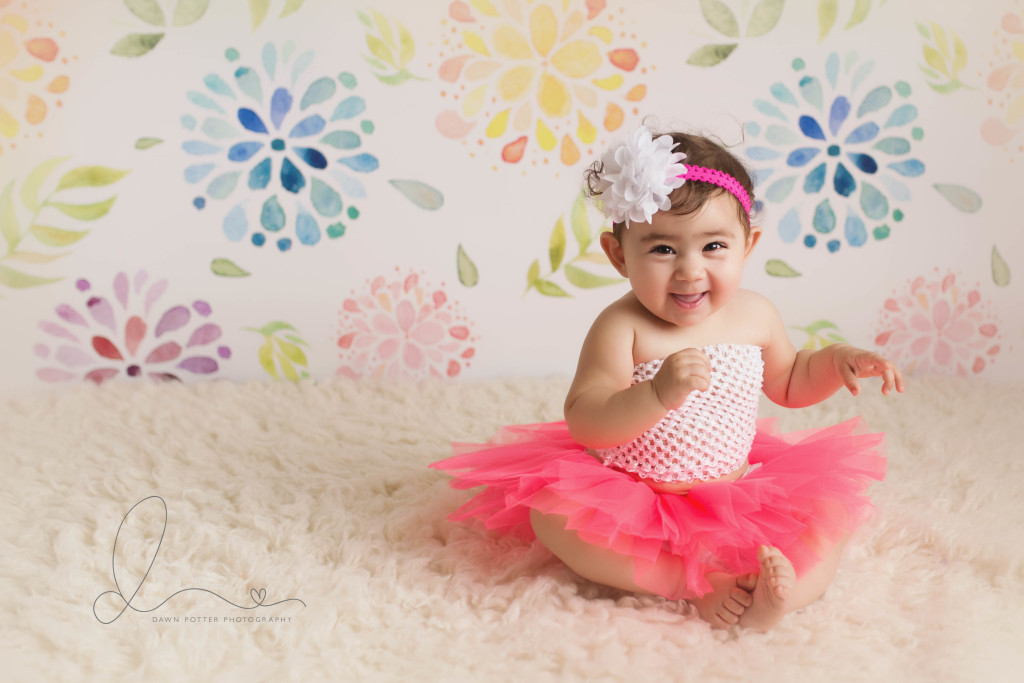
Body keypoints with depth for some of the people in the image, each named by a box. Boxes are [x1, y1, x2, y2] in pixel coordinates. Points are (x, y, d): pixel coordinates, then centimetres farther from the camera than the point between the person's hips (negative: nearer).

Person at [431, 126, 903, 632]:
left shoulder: (755, 315, 0)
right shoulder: (622, 328, -17)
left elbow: (789, 384, 20)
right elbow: (583, 423, -26)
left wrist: (836, 360, 1)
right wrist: (658, 394, -42)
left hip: (736, 501, 4)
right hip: (629, 503, -3)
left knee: (827, 513, -11)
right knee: (551, 516, -29)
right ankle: (701, 585, -30)